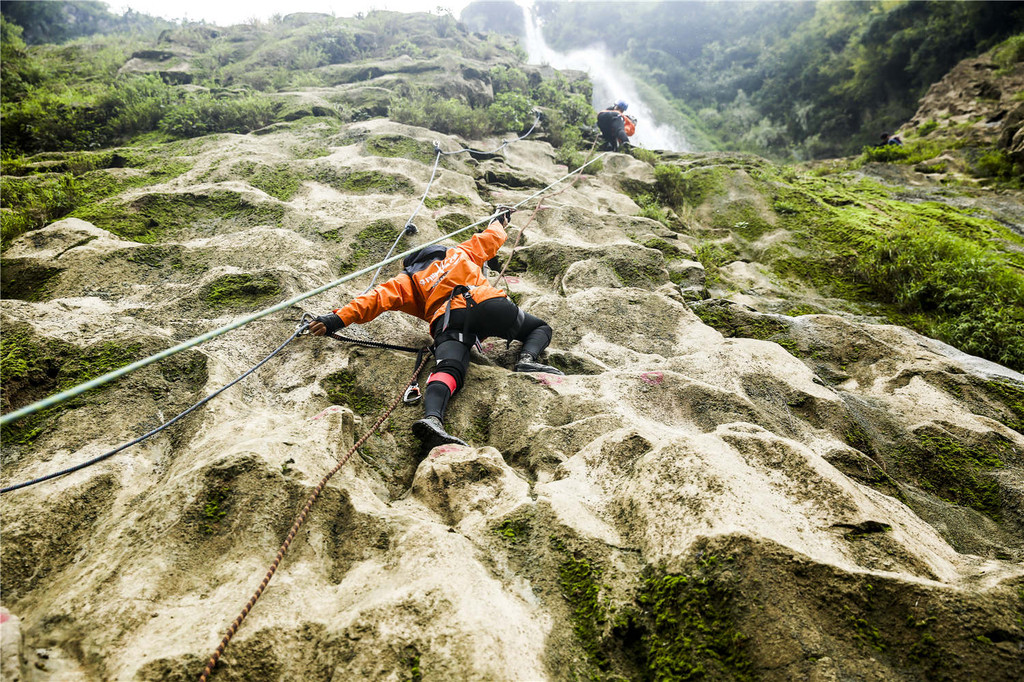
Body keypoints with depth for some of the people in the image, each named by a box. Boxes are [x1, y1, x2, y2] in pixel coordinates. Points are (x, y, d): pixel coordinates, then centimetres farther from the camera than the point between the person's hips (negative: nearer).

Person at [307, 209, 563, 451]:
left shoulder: (407, 280, 29)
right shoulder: (459, 252, 37)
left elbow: (379, 297, 14)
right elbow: (489, 239, 51)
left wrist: (339, 318, 10)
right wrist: (500, 221, 73)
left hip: (448, 319, -1)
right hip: (487, 302, 1)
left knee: (448, 371, -22)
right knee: (541, 327, 19)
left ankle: (432, 418, -52)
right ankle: (528, 358, -13)